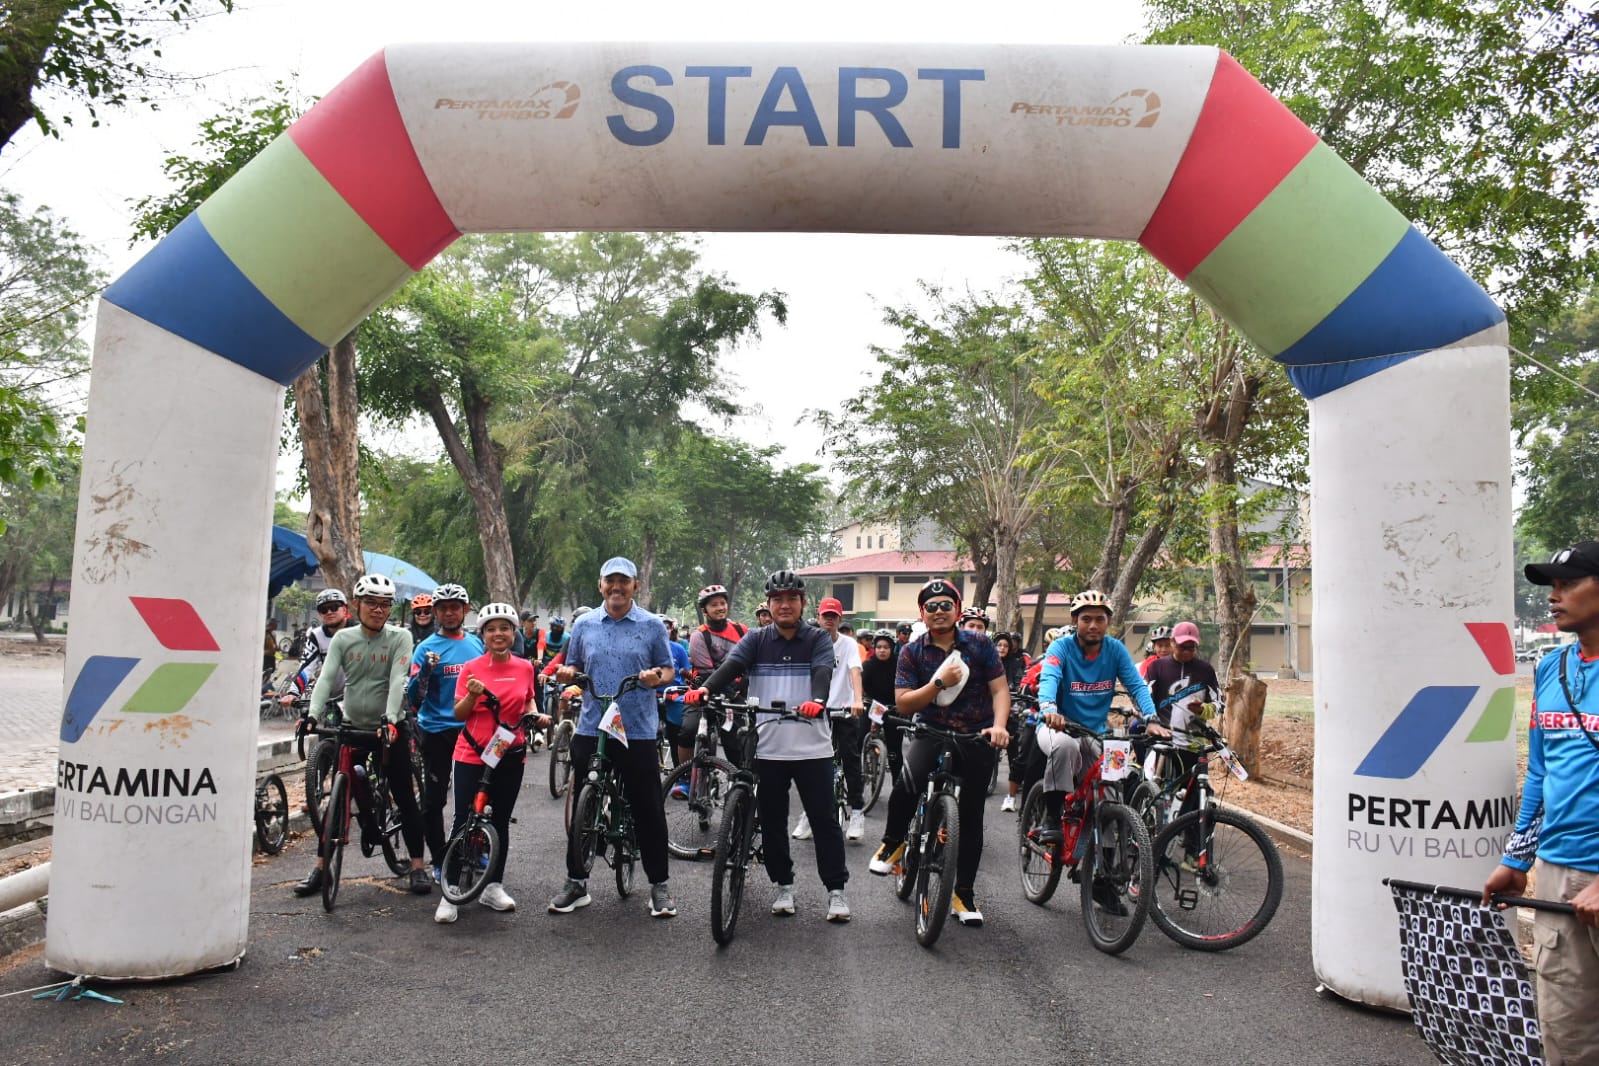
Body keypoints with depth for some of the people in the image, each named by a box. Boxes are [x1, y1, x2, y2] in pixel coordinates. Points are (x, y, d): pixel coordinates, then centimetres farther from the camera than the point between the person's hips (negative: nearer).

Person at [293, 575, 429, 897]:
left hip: (389, 728, -2)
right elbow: (326, 678, -12)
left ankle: (418, 866, 9)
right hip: (352, 727, 2)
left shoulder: (399, 638, -6)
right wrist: (312, 715, -27)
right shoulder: (343, 638, 0)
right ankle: (321, 867, 15)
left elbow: (397, 682, -18)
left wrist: (390, 720, -32)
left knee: (404, 797, 1)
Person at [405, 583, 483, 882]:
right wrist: (425, 670, -29)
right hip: (437, 731, -3)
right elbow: (413, 698, -13)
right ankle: (439, 860, 14)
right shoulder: (427, 648, -7)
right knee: (434, 799, 3)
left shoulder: (477, 644, 6)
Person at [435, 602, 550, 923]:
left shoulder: (524, 667, 3)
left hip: (510, 756, 3)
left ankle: (493, 886, 25)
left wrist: (536, 714, 0)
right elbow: (459, 714, -4)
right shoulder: (471, 668, -5)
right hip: (472, 755, -3)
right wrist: (472, 695, -23)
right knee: (464, 822, -3)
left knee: (501, 822, 12)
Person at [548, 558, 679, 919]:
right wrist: (566, 673, -8)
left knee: (648, 810, 2)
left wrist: (656, 677, -16)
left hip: (638, 730, -2)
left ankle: (659, 884, 14)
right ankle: (576, 882, 23)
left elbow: (668, 670, 6)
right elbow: (572, 668, 15)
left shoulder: (652, 625, 2)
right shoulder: (584, 624, 9)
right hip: (591, 728, 3)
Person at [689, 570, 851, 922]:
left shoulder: (818, 639, 2)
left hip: (812, 747, -2)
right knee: (772, 820, 11)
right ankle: (784, 886, 25)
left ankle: (836, 889, 13)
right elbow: (730, 666, -10)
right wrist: (705, 688, -31)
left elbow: (823, 672, -16)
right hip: (767, 747, 2)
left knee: (823, 819, 2)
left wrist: (817, 700, -39)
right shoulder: (755, 640, 7)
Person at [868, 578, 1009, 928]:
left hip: (977, 737, 1)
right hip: (932, 731, -1)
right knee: (908, 784, -30)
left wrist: (998, 725, -20)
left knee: (971, 815, 7)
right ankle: (893, 842, -2)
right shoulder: (912, 652, -1)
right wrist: (939, 683, -20)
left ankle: (964, 893, 21)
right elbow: (903, 705, -7)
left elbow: (1000, 689, -2)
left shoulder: (980, 644, 0)